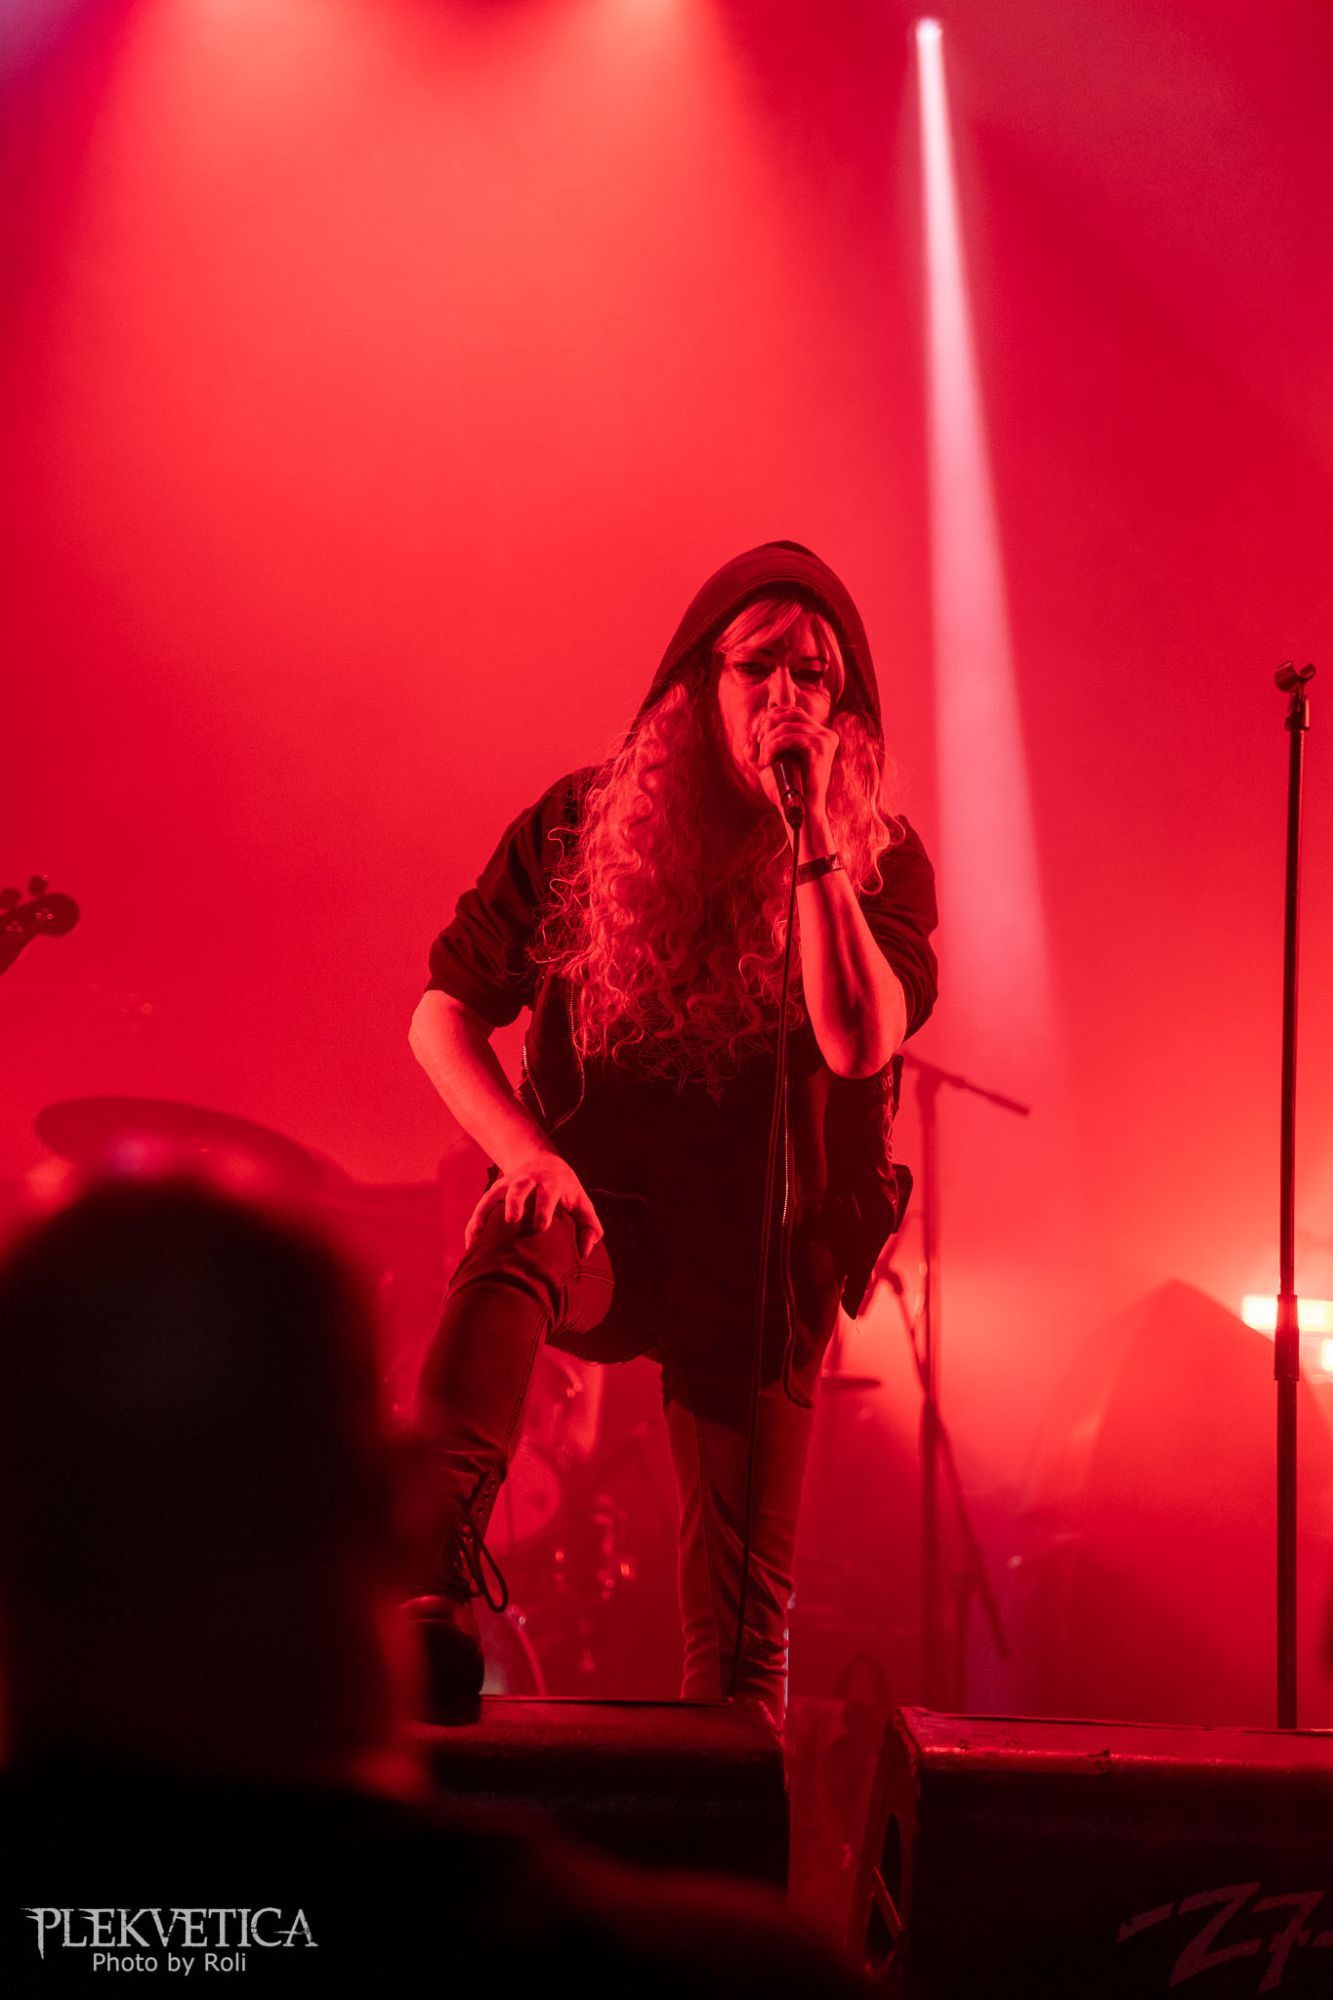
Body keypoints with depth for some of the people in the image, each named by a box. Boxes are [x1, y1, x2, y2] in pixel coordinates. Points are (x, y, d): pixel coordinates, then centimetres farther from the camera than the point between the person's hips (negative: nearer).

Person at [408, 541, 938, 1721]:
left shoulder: (880, 861, -1)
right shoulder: (581, 825, 0)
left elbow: (861, 1040, -20)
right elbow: (444, 1014, 0)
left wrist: (809, 832, -21)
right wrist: (528, 1154, -18)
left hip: (763, 1264, 1)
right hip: (601, 1221, -1)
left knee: (743, 1621, -3)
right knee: (514, 1236, -37)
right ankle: (435, 1595, -50)